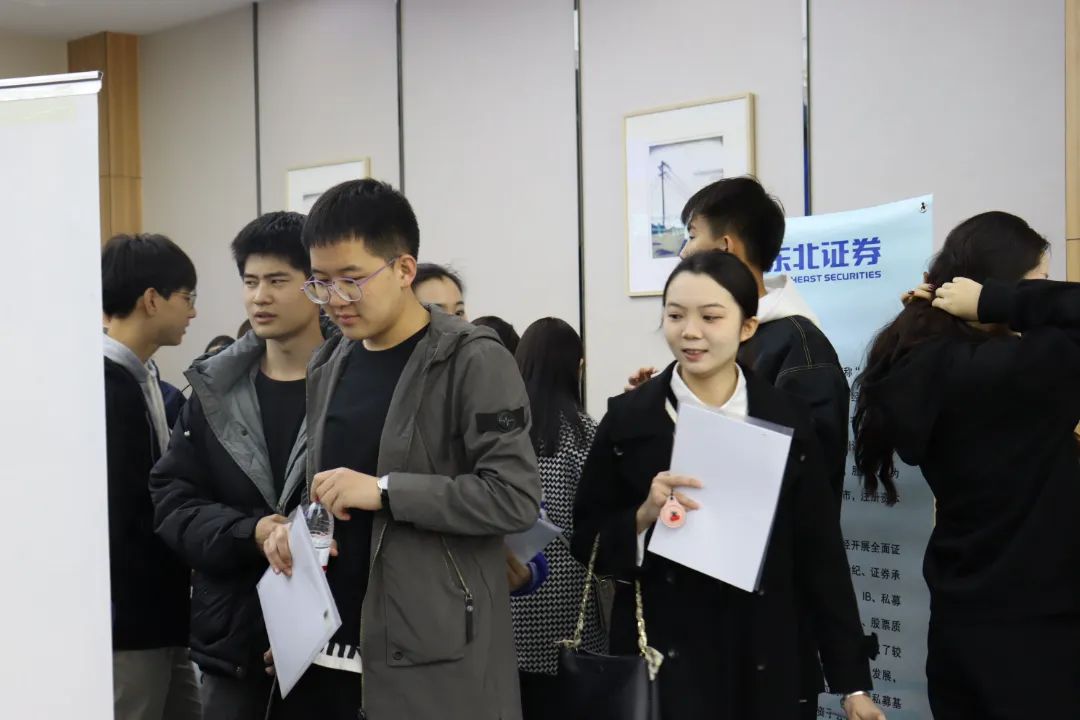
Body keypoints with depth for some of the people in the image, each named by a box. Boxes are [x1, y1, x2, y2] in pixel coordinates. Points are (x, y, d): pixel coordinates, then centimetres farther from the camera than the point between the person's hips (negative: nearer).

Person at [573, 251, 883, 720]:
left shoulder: (788, 419, 0)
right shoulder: (628, 418, -3)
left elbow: (821, 555, 3)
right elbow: (586, 542, 1)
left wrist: (852, 681, 2)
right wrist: (643, 516, -19)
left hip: (762, 662, 2)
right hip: (661, 658, -1)